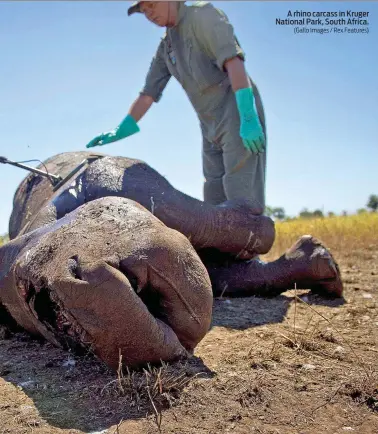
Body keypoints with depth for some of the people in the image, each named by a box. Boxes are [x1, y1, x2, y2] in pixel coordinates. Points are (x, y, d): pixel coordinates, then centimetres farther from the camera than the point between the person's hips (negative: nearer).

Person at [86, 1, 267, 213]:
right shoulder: (165, 47, 17)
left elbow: (233, 61, -16)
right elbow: (148, 94, 19)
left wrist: (248, 117, -26)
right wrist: (119, 131, 13)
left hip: (239, 115, -8)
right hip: (212, 128, 8)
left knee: (242, 200, -15)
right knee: (215, 204, 6)